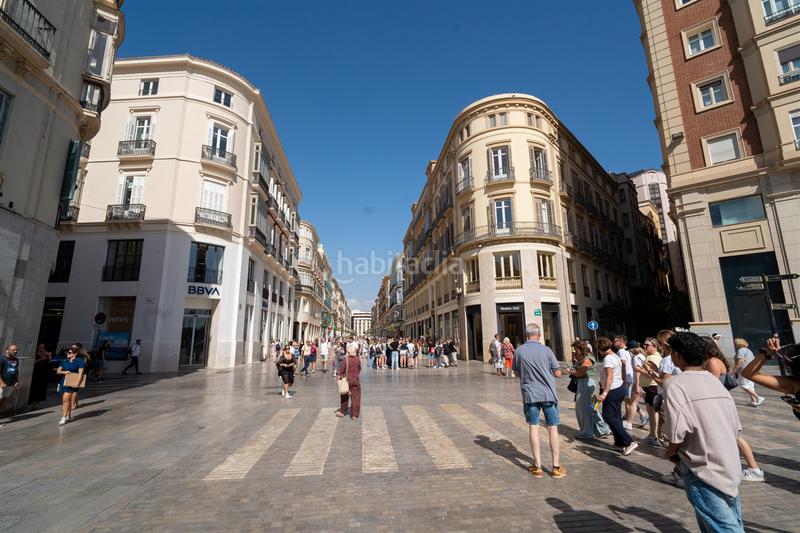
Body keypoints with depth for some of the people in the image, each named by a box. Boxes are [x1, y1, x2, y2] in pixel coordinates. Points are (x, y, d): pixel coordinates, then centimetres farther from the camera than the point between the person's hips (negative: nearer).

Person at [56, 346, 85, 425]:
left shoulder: (79, 361, -7)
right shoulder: (64, 362, 12)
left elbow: (80, 373, -13)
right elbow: (58, 371, 10)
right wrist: (64, 372, -13)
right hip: (63, 383, 7)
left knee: (66, 399, -12)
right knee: (64, 400, 13)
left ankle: (64, 418, -7)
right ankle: (69, 416, 24)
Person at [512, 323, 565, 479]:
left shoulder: (519, 351, -4)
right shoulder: (546, 350, -7)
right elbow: (558, 373, -1)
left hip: (530, 394, 0)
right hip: (548, 393, 0)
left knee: (533, 428, 9)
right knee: (552, 428, 9)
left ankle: (537, 467, 13)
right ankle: (556, 467, 16)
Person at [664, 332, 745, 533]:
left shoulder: (676, 384, -18)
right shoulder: (715, 381, 6)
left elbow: (677, 435, -23)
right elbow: (736, 429, 10)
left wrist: (670, 452, -3)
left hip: (704, 471, -8)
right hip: (731, 469, 8)